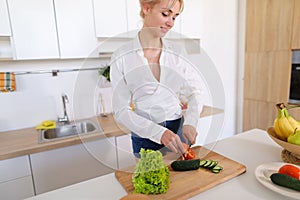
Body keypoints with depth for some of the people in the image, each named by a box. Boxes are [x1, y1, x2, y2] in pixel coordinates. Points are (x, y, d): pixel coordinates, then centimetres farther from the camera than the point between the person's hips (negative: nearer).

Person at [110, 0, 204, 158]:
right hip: (146, 138, -3)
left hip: (179, 132, 4)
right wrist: (160, 133, -24)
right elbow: (121, 111, -13)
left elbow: (195, 92, 4)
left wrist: (190, 122, -14)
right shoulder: (122, 57, -12)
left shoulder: (176, 52, -1)